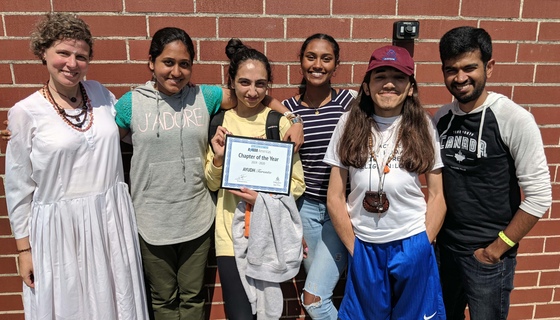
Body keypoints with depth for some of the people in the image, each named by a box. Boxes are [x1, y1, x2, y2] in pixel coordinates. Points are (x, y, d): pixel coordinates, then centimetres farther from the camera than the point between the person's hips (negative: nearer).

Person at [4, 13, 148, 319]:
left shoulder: (100, 94, 2)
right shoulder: (26, 112, -7)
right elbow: (18, 188, -1)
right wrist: (24, 249, 1)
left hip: (111, 222, 3)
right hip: (59, 230, -3)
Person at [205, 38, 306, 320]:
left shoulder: (280, 122, -7)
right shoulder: (220, 122, -1)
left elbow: (297, 183, -3)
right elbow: (211, 184, 5)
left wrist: (264, 198, -19)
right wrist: (218, 158, -14)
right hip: (231, 233, 1)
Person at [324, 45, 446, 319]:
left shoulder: (422, 128, -3)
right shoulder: (350, 124, -5)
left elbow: (436, 196, 2)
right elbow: (335, 197, -3)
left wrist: (423, 246, -2)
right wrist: (353, 247, -2)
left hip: (411, 245, 0)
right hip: (364, 247, 0)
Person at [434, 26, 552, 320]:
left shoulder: (514, 119, -15)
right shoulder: (441, 118, 0)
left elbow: (539, 196, -15)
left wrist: (497, 248, -11)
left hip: (488, 255, -5)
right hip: (444, 247, 5)